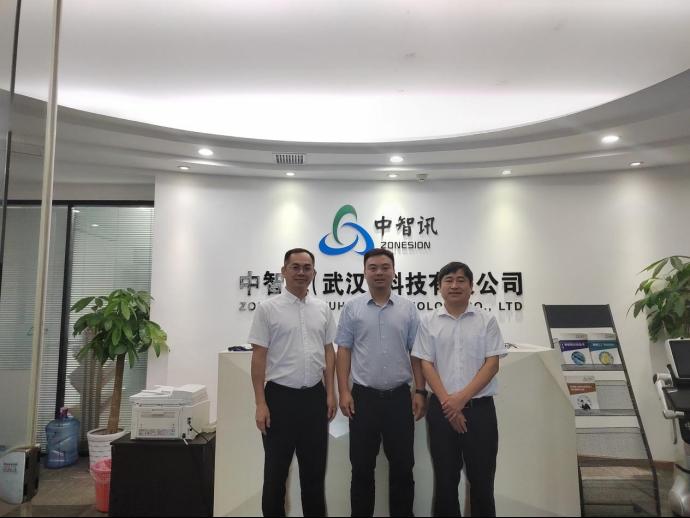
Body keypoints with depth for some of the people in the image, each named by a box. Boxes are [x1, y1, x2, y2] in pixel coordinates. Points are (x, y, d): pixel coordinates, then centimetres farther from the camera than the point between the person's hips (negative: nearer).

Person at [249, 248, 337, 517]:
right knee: (276, 469, 9)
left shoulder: (323, 309, 6)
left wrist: (330, 393, 2)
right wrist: (260, 403, -12)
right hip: (280, 396, -3)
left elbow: (328, 352, 8)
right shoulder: (268, 308, -6)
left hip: (314, 397, 4)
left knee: (314, 468, 15)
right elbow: (258, 357, -8)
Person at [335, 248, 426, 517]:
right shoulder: (352, 308, 1)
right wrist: (344, 391, -7)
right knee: (362, 467, 9)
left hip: (399, 397, 1)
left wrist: (420, 391, -1)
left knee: (402, 466, 10)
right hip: (363, 396, -1)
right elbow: (344, 351, 0)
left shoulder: (408, 309, 4)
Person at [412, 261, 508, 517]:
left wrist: (461, 398, -13)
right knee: (445, 480, 10)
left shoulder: (487, 320, 1)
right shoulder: (429, 322, 3)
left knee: (482, 480, 8)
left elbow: (492, 363, -4)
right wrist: (448, 402, -11)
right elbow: (426, 364, -1)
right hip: (442, 408, 1)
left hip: (479, 408, 0)